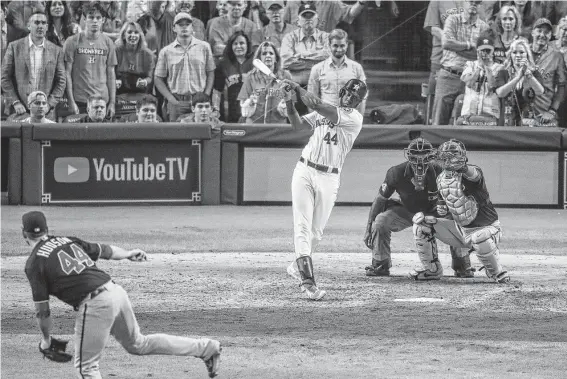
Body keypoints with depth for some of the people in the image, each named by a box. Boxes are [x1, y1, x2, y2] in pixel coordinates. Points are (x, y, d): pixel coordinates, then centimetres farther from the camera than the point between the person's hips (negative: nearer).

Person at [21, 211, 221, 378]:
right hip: (116, 290, 8)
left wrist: (46, 340, 13)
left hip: (95, 303, -8)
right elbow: (105, 250, 27)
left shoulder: (34, 263, -1)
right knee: (139, 344, 26)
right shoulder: (68, 241, 17)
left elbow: (42, 309, -1)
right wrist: (128, 254, 47)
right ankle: (206, 348, 30)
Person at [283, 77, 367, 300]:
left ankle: (298, 266, 33)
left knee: (316, 232, 6)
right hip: (304, 172, 2)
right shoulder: (323, 112, 10)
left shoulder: (354, 118, -7)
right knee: (303, 227, -11)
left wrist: (297, 87, -8)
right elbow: (298, 125, 0)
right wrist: (289, 101, -13)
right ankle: (307, 281, -17)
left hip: (328, 178, -2)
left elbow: (316, 105, -16)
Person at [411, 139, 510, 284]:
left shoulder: (469, 174, -22)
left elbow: (474, 174, -50)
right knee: (421, 221, -2)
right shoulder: (441, 178, 0)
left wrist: (463, 167, -70)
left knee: (480, 238, -42)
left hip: (486, 227, -7)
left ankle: (496, 272, -10)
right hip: (459, 227, 7)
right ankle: (431, 269, 12)